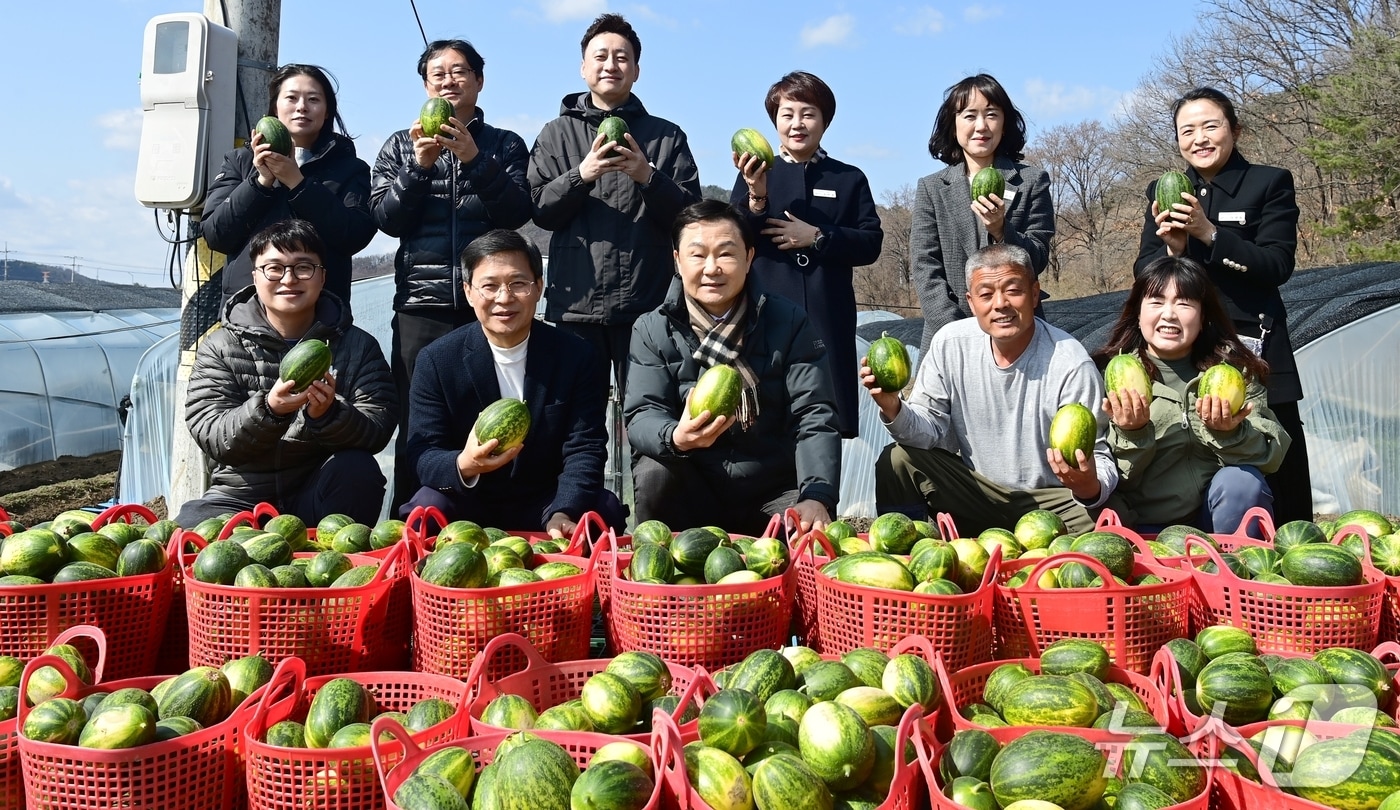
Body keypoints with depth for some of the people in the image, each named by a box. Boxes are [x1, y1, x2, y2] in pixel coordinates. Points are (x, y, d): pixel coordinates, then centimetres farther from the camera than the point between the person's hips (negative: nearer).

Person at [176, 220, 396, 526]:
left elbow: (377, 434, -10)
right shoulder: (220, 347, 1)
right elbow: (212, 438, -10)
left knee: (357, 467, -30)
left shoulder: (359, 346, 1)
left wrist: (328, 414, -31)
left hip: (319, 499, 1)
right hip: (241, 495, 0)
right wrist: (268, 410, -30)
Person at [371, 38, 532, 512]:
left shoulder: (504, 145, 12)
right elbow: (387, 220, 3)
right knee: (416, 425, 1)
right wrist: (419, 166, -11)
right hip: (421, 303, 1)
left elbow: (518, 212, -3)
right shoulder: (400, 145, 15)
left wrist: (473, 159, -14)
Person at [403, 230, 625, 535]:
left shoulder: (577, 357, -6)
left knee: (604, 511, -27)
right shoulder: (436, 360, -7)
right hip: (468, 505, 0)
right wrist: (463, 466, -36)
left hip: (548, 503, 0)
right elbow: (423, 454, -11)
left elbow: (584, 448, -11)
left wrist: (562, 514, -30)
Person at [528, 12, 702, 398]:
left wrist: (648, 177, -14)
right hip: (577, 302, 0)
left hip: (648, 302, 0)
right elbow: (541, 211, 2)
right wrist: (581, 174, -15)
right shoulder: (556, 134, 10)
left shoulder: (667, 136, 9)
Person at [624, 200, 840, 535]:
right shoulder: (652, 329, -2)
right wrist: (675, 438, -36)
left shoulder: (789, 322, -3)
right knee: (654, 471, -28)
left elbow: (814, 416, -10)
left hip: (774, 492, -1)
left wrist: (817, 497, -27)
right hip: (691, 491, 1)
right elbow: (641, 416, -11)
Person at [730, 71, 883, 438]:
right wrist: (756, 197, -17)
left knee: (827, 421, -2)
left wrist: (817, 237, -10)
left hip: (829, 319, 1)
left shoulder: (849, 179, 12)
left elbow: (871, 243, 3)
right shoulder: (754, 174, 10)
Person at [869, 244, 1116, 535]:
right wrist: (894, 410, -26)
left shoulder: (1071, 365, -19)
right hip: (975, 487, 3)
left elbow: (1099, 459, -16)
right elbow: (933, 427, -4)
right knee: (898, 461, -16)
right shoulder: (950, 343, -8)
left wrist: (1091, 487, -40)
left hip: (1052, 499, -3)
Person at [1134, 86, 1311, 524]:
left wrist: (1209, 233, -18)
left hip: (1253, 348, -2)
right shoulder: (1163, 192, 14)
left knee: (1279, 474, -4)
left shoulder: (1270, 183, 4)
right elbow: (1144, 273, 7)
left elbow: (1277, 265, -8)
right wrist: (1171, 250, -14)